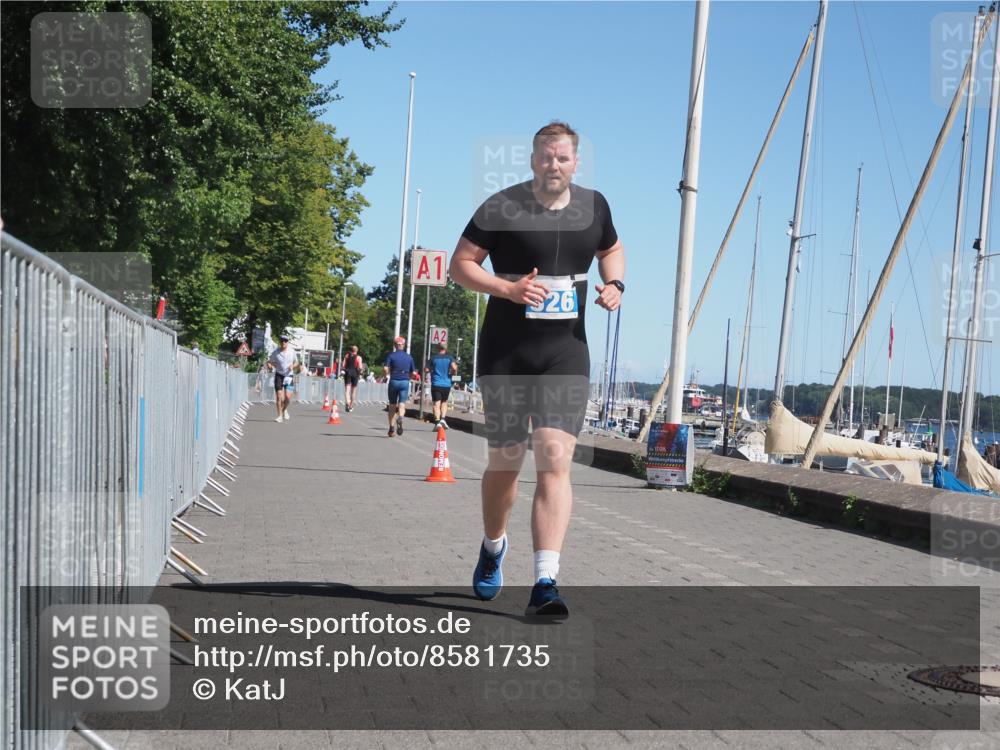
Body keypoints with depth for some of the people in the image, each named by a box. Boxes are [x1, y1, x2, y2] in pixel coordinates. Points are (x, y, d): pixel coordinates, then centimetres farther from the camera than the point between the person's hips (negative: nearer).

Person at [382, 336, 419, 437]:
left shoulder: (391, 355, -1)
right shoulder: (409, 357, 7)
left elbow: (385, 368, -14)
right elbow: (414, 373, 7)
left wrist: (387, 374, 5)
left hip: (394, 381, -1)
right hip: (405, 382, 1)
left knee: (392, 405, 11)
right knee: (402, 404, -4)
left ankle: (392, 427, 11)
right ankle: (400, 417, -36)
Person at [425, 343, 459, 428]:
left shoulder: (433, 358, 4)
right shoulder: (450, 358, 3)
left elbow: (426, 370, 0)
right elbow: (454, 368, -13)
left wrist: (427, 376, 20)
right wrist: (452, 373, 7)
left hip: (436, 384, -1)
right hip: (447, 384, 1)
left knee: (437, 403, -3)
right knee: (444, 402, 16)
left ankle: (437, 421, -17)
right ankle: (443, 419, -3)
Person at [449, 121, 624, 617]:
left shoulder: (593, 206, 7)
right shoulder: (501, 207, -5)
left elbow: (611, 250, 26)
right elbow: (460, 264, -3)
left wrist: (614, 284, 5)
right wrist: (507, 288, -19)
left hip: (566, 353, 2)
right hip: (506, 353, -1)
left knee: (555, 460, -12)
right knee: (505, 461, 8)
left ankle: (545, 584, -14)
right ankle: (493, 546, 38)